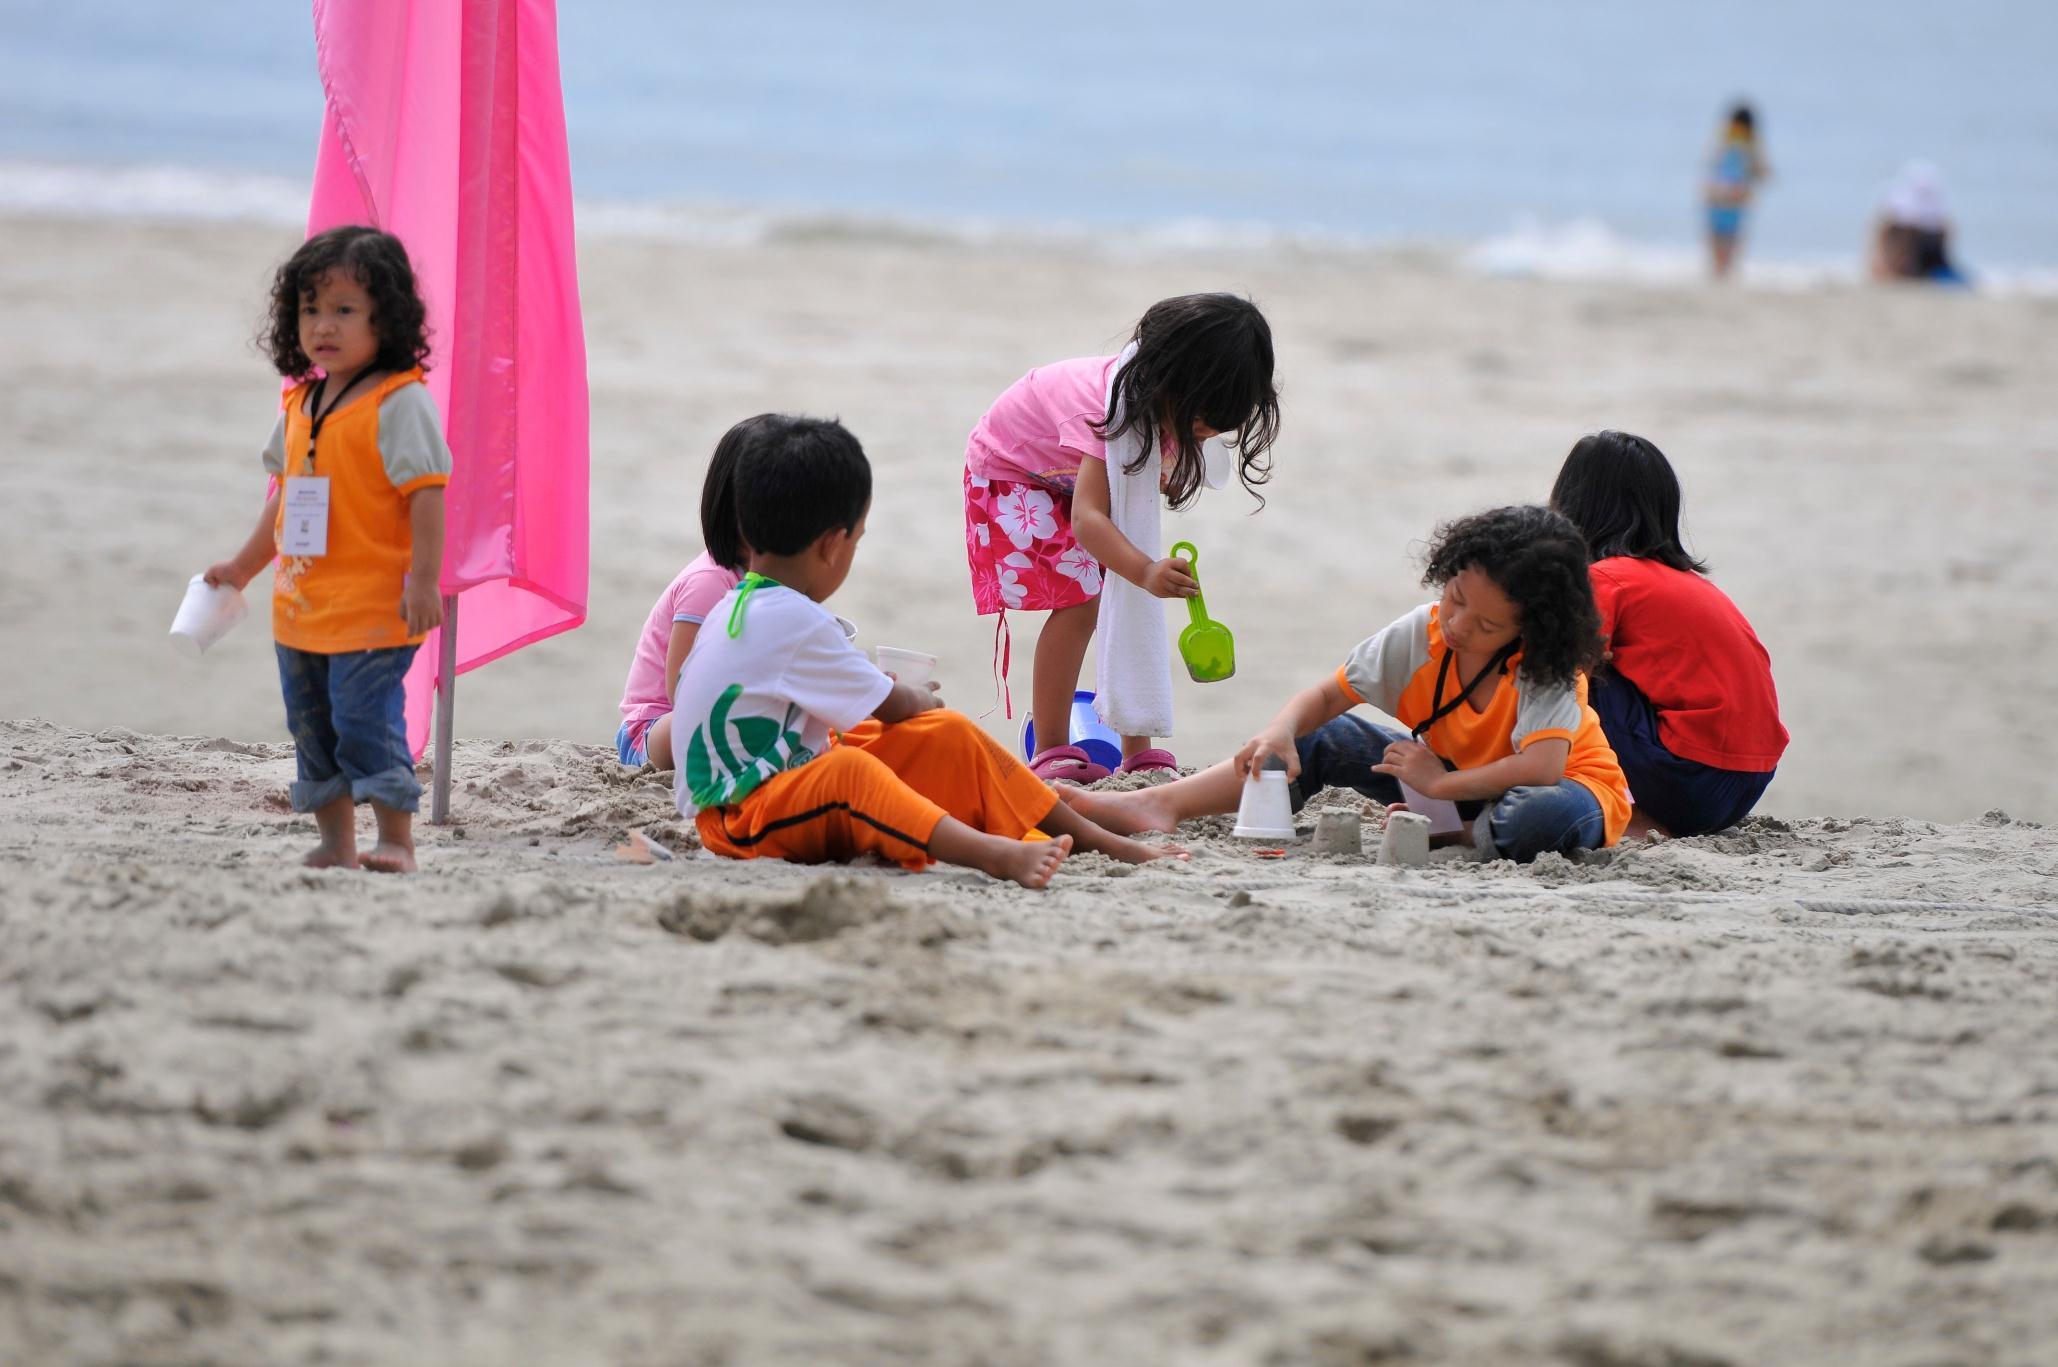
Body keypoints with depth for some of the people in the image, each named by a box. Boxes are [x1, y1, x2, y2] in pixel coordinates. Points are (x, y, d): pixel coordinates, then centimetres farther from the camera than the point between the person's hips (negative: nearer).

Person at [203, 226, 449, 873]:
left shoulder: (399, 403, -12)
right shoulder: (300, 404, 12)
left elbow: (426, 494, -16)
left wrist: (424, 578, -21)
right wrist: (244, 565, 28)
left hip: (373, 609, -8)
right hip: (300, 608, 8)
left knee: (367, 723, -13)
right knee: (312, 730, 13)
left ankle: (396, 842, -8)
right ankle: (335, 844, 21)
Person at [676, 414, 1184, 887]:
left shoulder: (740, 608, 15)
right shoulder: (792, 620, -18)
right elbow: (893, 707, -9)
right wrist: (922, 699, 11)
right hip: (740, 818, -10)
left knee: (948, 735, 4)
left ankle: (1093, 835, 9)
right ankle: (993, 852, -67)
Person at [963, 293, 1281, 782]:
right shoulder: (1118, 405, -43)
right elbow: (1086, 517, -54)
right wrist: (1146, 571, -67)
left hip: (1085, 473, 7)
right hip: (1011, 471, -7)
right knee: (1079, 599, -21)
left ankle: (1138, 752, 0)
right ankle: (1050, 754, -14)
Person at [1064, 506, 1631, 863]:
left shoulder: (1543, 668, -27)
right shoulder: (1421, 634, -12)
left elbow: (1542, 767, -39)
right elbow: (1327, 695, -9)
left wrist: (1438, 783, -33)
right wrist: (1282, 732, -31)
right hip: (1452, 777, 5)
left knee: (1546, 817, -46)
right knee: (1320, 737, -6)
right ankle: (1161, 805, -16)